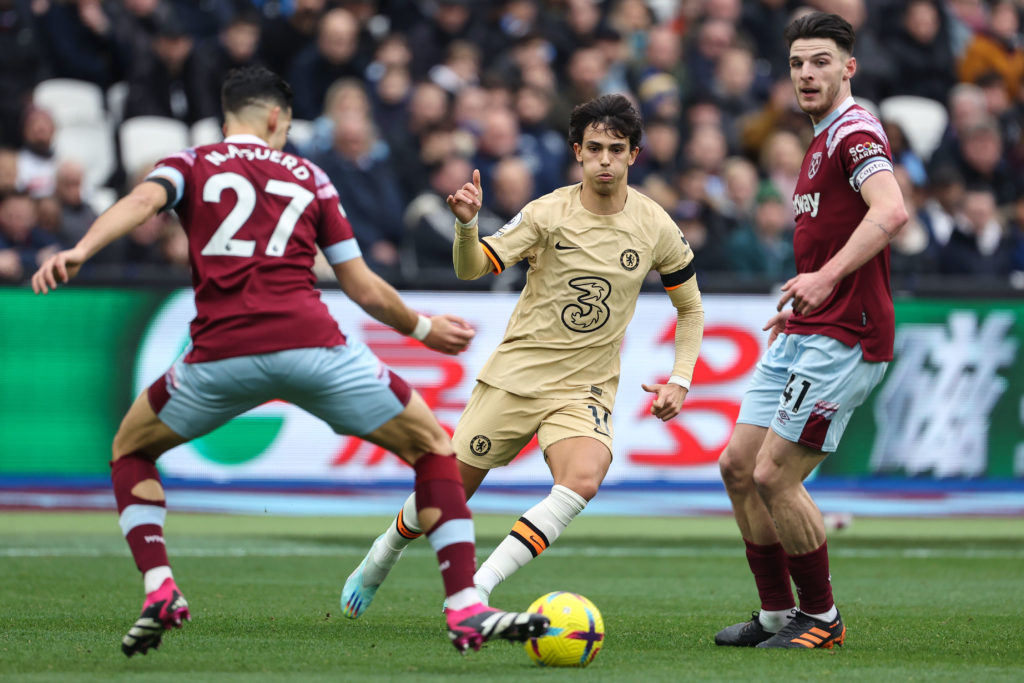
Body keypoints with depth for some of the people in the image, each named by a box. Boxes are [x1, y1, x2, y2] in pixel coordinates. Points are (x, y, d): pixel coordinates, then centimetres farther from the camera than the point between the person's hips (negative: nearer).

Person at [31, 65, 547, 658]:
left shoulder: (192, 165, 19)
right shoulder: (308, 177, 21)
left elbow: (144, 199, -6)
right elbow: (363, 288, 20)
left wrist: (81, 250, -20)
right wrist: (424, 328, 36)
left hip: (223, 354, 0)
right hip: (311, 343, 0)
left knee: (131, 449, 27)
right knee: (433, 447, 16)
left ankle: (159, 592, 8)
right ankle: (468, 612, 5)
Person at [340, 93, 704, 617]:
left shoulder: (656, 228, -2)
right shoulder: (549, 213, -8)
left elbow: (691, 307, 13)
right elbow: (471, 269, -12)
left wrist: (680, 379, 2)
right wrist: (466, 225, -32)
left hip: (585, 389, 1)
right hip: (516, 373, -1)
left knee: (584, 479, -30)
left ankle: (476, 588, -29)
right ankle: (380, 560, 35)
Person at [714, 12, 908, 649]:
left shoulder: (855, 131, -13)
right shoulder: (824, 139, 20)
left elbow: (891, 211, -31)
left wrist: (826, 278, -38)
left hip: (841, 341, -10)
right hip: (802, 336, 10)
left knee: (774, 477, -11)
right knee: (738, 466, 8)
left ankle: (822, 616, 4)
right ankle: (776, 613, 17)